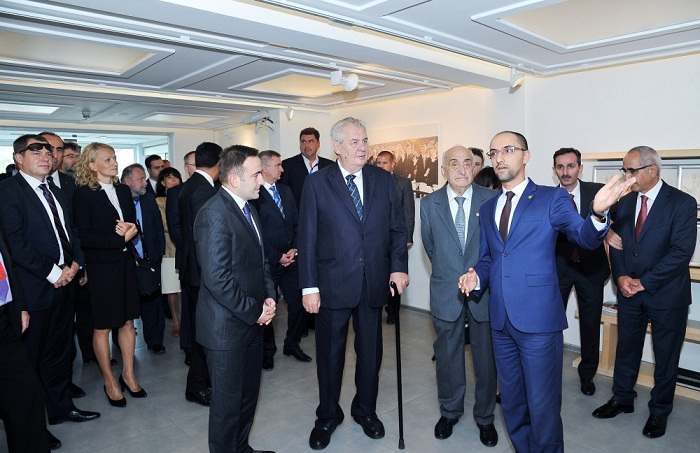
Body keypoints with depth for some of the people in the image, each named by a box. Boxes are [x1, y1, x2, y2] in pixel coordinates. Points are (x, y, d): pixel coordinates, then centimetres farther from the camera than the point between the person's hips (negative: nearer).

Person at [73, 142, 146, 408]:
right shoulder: (83, 194, -9)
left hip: (126, 263, 5)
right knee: (103, 326, 8)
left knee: (128, 321, 12)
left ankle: (129, 375, 27)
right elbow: (84, 237, -15)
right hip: (101, 266, -5)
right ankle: (110, 381, 24)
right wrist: (119, 238, -20)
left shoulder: (123, 190, 8)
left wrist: (131, 230, -10)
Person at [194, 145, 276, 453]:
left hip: (252, 322, 9)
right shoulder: (214, 214, -20)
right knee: (228, 401, 10)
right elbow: (217, 279, -26)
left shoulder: (247, 208, 9)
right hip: (227, 326, -9)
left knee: (248, 394, 22)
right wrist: (254, 311, -16)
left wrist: (268, 296, 2)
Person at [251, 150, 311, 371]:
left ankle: (292, 345, 30)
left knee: (297, 303, 9)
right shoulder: (254, 194, -11)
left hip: (290, 259, 6)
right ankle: (267, 351, 27)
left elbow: (296, 223, 11)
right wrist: (277, 257, -11)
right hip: (268, 262, -6)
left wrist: (294, 249, -2)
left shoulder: (286, 191, 11)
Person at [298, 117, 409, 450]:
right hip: (333, 284, -2)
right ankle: (328, 416, 35)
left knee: (371, 351, 17)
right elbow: (307, 238, -6)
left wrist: (399, 266, -5)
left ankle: (366, 410, 40)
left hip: (374, 282, 3)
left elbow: (398, 227, 7)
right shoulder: (316, 183, -5)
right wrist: (309, 287, -9)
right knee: (330, 353, 12)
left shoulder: (383, 180, 3)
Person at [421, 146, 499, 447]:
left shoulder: (491, 200, -5)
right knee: (447, 356, 14)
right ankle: (449, 412, 35)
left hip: (484, 290, 0)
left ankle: (485, 417, 32)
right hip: (446, 294, 1)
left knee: (486, 357, 11)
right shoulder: (429, 204, -1)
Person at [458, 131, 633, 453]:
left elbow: (586, 237, -16)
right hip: (501, 320, 5)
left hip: (538, 319, -5)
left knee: (542, 406, 2)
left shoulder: (552, 198, -3)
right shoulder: (487, 208, 12)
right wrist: (476, 276, -3)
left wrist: (598, 213, -38)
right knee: (511, 402, 20)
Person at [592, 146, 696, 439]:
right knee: (626, 348, 15)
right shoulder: (624, 202, 5)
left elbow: (681, 251, -17)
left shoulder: (682, 203, -11)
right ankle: (622, 399, 32)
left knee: (666, 355, 11)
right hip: (629, 291, 5)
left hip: (666, 293, -4)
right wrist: (621, 277, -8)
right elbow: (615, 243, 6)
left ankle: (659, 411, 28)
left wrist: (644, 282, -18)